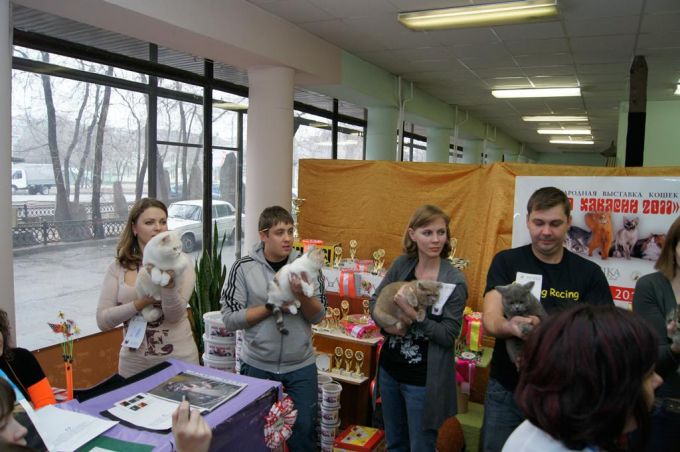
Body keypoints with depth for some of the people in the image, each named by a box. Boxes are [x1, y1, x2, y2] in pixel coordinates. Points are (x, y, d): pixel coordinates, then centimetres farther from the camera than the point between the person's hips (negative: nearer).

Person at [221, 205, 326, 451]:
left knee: (304, 428, 11)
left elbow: (318, 316, -5)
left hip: (301, 365, 1)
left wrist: (301, 295, -24)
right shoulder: (243, 268, -9)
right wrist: (271, 306, -20)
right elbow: (230, 319, -11)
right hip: (257, 364, -1)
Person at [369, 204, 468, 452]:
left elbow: (448, 335, -17)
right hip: (390, 370, 5)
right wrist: (386, 323, -15)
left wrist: (413, 316, -29)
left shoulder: (454, 281, -16)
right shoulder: (401, 265, -3)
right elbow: (374, 301, 4)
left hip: (423, 380, -5)